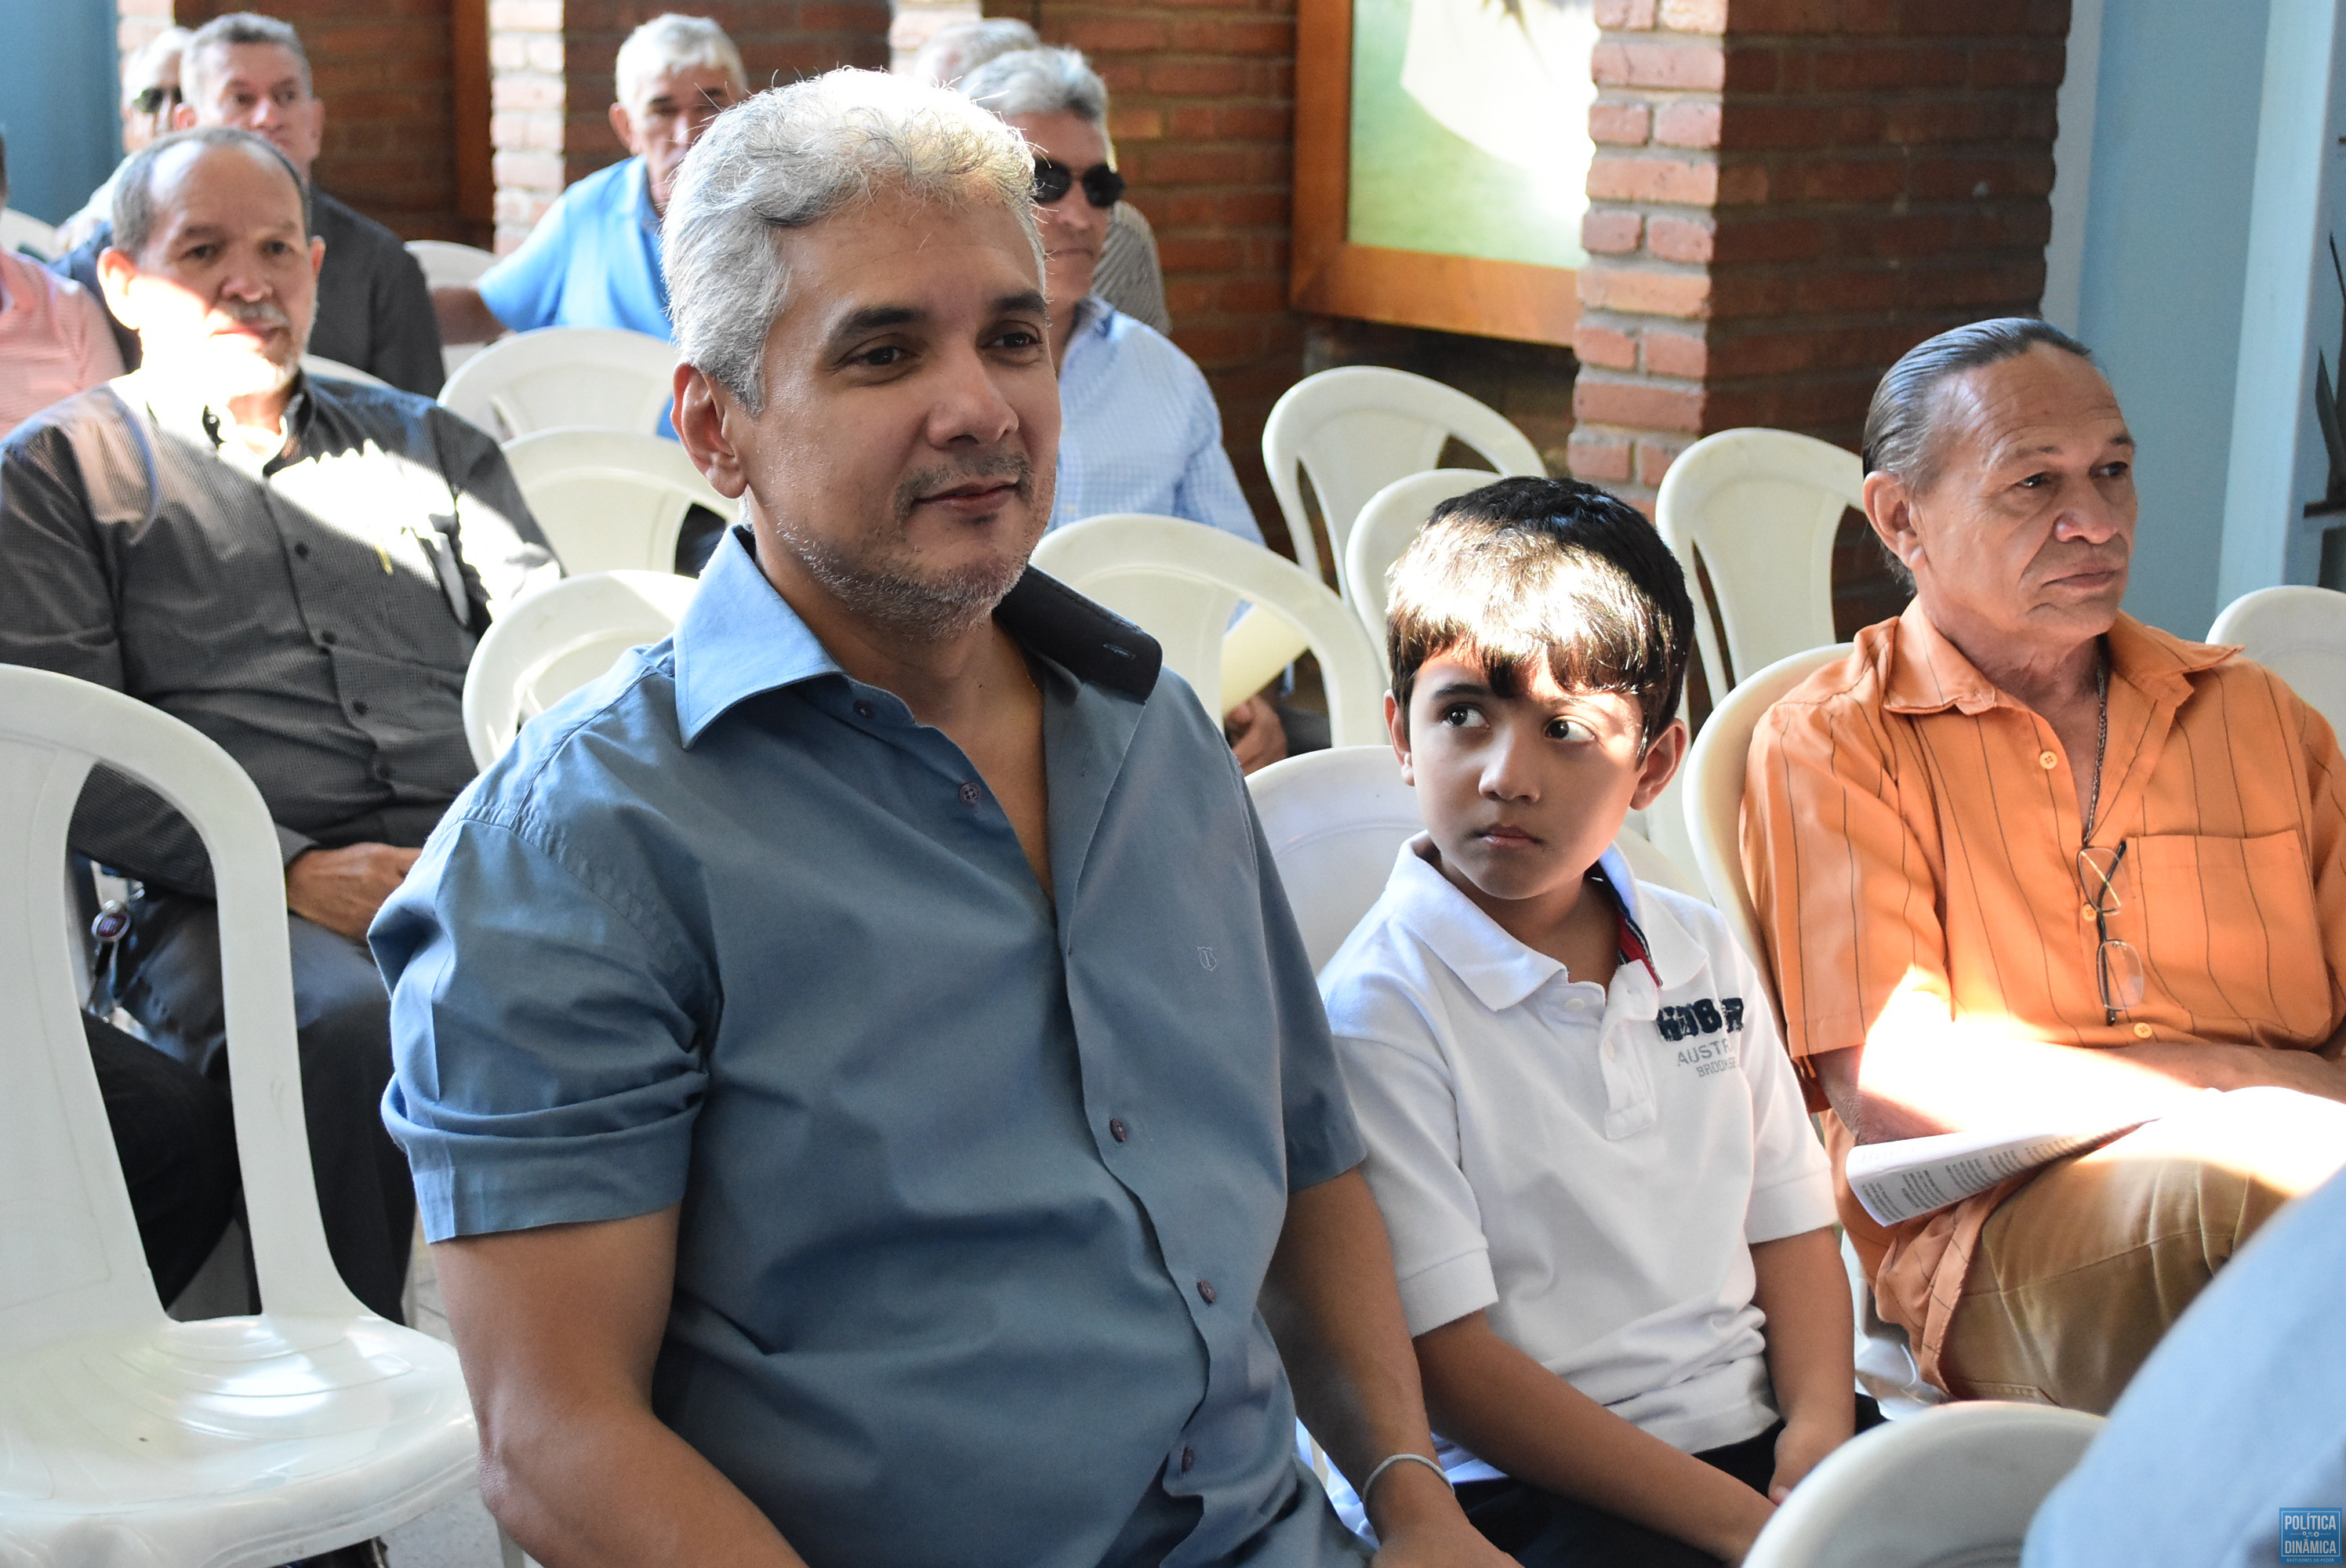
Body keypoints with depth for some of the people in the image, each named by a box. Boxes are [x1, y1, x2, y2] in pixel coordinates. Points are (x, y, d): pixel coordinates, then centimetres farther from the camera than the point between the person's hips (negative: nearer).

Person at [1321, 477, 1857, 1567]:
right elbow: (1448, 1361, -12)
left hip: (1758, 1441, 6)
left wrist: (1819, 1436, -4)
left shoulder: (1704, 954, 11)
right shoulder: (1379, 1013, -10)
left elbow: (1792, 1229, 16)